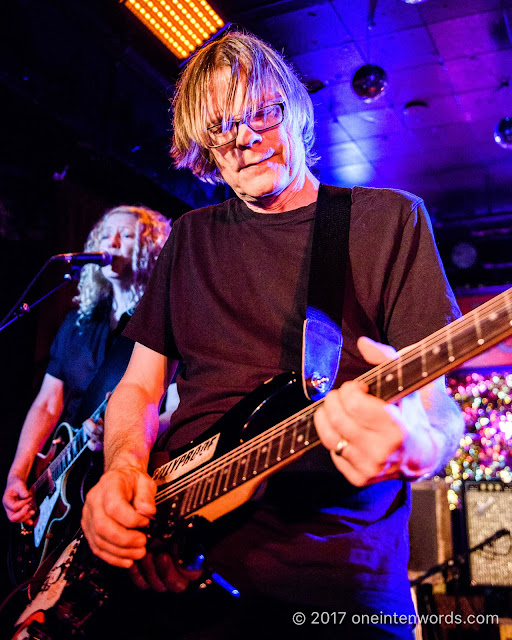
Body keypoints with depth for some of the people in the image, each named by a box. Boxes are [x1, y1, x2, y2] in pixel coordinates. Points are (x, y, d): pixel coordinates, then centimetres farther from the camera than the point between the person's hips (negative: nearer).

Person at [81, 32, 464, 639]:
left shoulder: (390, 219, 5)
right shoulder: (191, 238, 15)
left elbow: (437, 403, -1)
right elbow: (140, 387, 17)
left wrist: (418, 444, -24)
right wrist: (122, 469, -4)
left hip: (337, 577, -2)